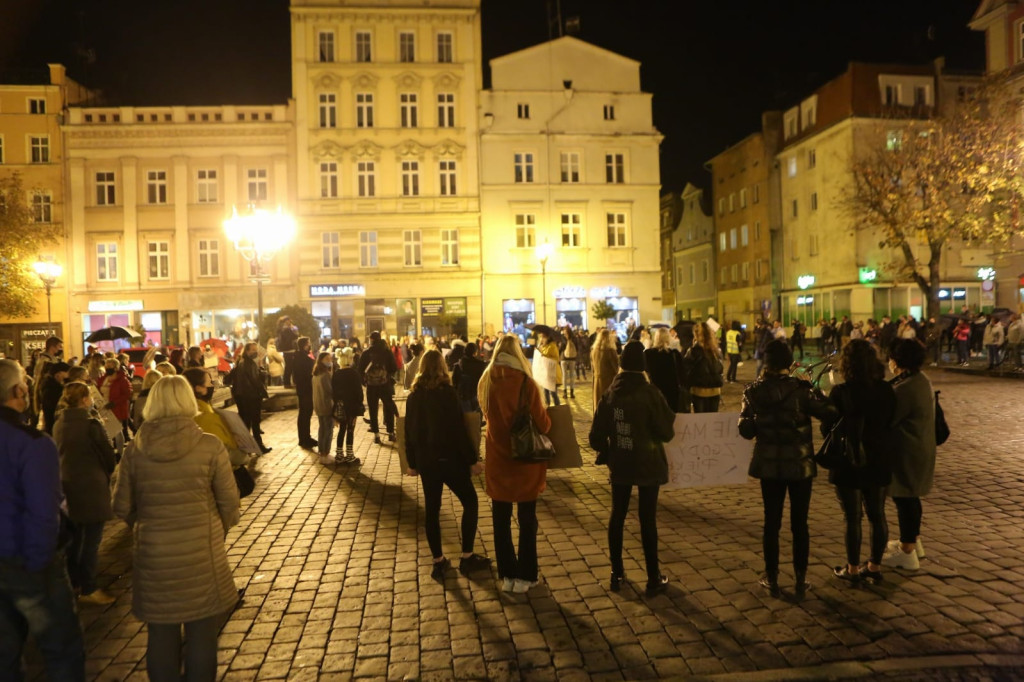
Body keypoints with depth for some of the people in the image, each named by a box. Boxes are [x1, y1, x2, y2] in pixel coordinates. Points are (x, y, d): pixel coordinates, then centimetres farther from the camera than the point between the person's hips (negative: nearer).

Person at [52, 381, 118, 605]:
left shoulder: (59, 425, 2)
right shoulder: (91, 424, -19)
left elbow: (60, 452, 13)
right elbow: (108, 455, -12)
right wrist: (107, 474, 8)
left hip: (67, 485, 7)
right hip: (91, 487, -7)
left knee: (73, 536, 19)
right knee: (91, 539, 2)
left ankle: (73, 581, 31)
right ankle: (88, 589, 8)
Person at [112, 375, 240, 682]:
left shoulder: (136, 449, -6)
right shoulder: (210, 446, -12)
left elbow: (122, 507, 2)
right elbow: (229, 501, -7)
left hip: (153, 553, 2)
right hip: (202, 551, -2)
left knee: (161, 634, 18)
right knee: (201, 634, 13)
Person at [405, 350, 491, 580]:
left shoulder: (414, 396, 2)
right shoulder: (447, 392, -12)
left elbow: (409, 432, 6)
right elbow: (459, 429, -16)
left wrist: (412, 462, 16)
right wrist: (473, 459, -10)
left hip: (425, 460, 5)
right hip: (449, 458, -5)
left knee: (431, 509, 12)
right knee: (470, 502, 10)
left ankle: (438, 562, 17)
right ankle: (467, 558, 10)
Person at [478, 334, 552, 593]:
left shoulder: (485, 382, -4)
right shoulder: (525, 383, -18)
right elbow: (542, 423, -14)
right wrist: (546, 419, 7)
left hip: (497, 458, 3)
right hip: (525, 459, -3)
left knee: (501, 520, 15)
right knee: (527, 520, 12)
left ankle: (506, 574, 22)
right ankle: (524, 575, 19)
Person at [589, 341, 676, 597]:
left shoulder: (610, 394, -4)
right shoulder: (651, 394, -15)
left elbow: (596, 435, -3)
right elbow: (667, 432, -10)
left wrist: (606, 453, 13)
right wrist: (670, 416, 8)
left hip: (620, 465, 3)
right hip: (648, 465, -3)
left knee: (617, 516, 14)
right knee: (648, 520, 5)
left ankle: (616, 574, 23)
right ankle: (653, 579, 14)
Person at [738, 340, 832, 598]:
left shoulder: (754, 391, -7)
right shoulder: (801, 388, -15)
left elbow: (746, 430, -4)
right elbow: (828, 412, -13)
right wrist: (814, 390, 0)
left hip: (769, 464, 2)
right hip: (800, 464, -2)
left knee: (771, 522, 12)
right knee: (799, 523, 11)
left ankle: (772, 579, 21)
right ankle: (801, 580, 20)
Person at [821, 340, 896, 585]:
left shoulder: (840, 393, -19)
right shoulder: (886, 389, -3)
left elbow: (827, 428, -12)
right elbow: (891, 421, 6)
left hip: (849, 463, -5)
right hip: (879, 461, 5)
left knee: (853, 518, 6)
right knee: (877, 515, 16)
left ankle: (853, 569, 18)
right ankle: (874, 566, 28)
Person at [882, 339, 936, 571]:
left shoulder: (904, 388, -26)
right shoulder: (922, 379, 6)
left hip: (906, 452, -10)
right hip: (921, 448, 10)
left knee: (903, 498, 1)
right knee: (910, 496, 23)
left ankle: (907, 552, 12)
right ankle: (914, 541, 38)